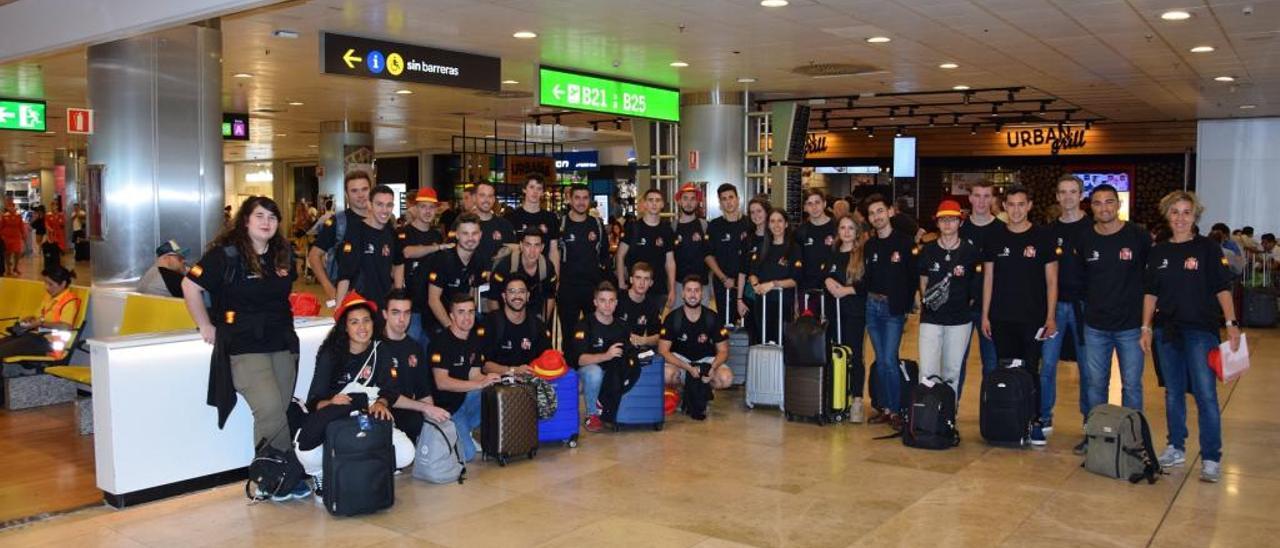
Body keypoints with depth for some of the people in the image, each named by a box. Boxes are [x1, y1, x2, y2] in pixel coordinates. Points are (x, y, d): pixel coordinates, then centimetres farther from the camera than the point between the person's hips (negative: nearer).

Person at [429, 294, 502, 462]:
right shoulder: (441, 341, -17)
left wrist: (490, 379, -18)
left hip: (466, 398, 7)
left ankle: (466, 429, 2)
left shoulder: (476, 339, 5)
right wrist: (481, 384, -32)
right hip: (446, 406, -7)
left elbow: (474, 375, 4)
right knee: (466, 454, -20)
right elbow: (442, 382, -26)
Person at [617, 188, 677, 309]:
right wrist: (621, 283, -8)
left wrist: (672, 290, 0)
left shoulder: (667, 230, 5)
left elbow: (670, 262, 6)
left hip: (659, 290, 2)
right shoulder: (633, 227, -2)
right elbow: (620, 256, 0)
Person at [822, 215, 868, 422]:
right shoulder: (833, 254, 14)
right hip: (834, 310, 5)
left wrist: (847, 290, -14)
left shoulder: (864, 254, -4)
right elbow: (822, 276, 18)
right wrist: (827, 281, -4)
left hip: (855, 311, -5)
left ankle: (857, 401, 1)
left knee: (854, 354, -5)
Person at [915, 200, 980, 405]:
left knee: (952, 371, 8)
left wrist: (968, 302, 1)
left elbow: (977, 285, 9)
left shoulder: (971, 251, 0)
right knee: (927, 372, -8)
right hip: (931, 318, 0)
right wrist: (927, 299, -2)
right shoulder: (928, 250, 3)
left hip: (960, 319, 0)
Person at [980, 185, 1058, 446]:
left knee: (1030, 371, 0)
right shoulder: (994, 238, 6)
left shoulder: (1043, 237, 0)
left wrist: (1051, 317, -6)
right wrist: (985, 315, 3)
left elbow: (1051, 280, 0)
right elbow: (988, 278, 8)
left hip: (1033, 318, -2)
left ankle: (1034, 422, 9)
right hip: (1001, 319, 2)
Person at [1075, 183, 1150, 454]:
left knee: (1131, 384, 5)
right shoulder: (1085, 239, 2)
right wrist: (1086, 308, 10)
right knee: (1095, 384, 10)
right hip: (1095, 325, 2)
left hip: (1130, 325, -2)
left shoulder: (1137, 236, -6)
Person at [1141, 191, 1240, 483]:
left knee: (1206, 395, -6)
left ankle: (1211, 458, 0)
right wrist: (1146, 328, 7)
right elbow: (1151, 293, 12)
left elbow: (1222, 288, -4)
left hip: (1200, 330, -4)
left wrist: (1231, 322, -14)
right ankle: (1176, 448, 23)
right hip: (1167, 331, 4)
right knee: (1173, 393, 12)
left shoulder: (1208, 248, -2)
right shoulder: (1158, 252, 9)